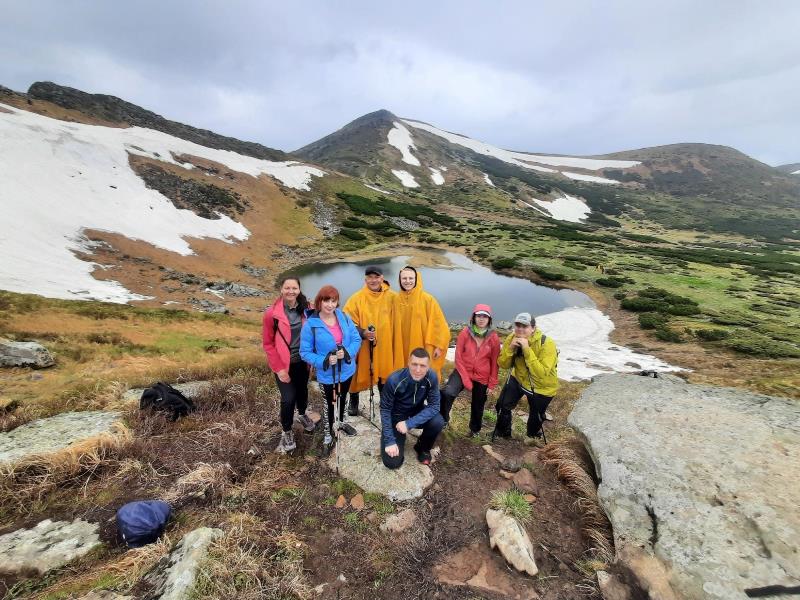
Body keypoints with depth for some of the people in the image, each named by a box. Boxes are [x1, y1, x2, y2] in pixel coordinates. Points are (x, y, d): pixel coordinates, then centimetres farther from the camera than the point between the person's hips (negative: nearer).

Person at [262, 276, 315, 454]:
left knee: (302, 392, 19)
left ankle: (302, 414, 51)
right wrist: (279, 368, -13)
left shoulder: (306, 309, -6)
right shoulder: (272, 314, -17)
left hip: (302, 361, 4)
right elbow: (267, 343, -11)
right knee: (288, 398, -5)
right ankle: (286, 432, 22)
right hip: (284, 363, -3)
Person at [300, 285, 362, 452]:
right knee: (329, 402, 17)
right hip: (327, 374, -4)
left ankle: (341, 422, 56)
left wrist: (347, 352, -24)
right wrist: (324, 361, -28)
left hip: (347, 370, 4)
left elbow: (357, 339, -5)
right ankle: (329, 433, 42)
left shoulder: (344, 317, -10)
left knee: (342, 398, 28)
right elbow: (305, 352, -14)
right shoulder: (311, 324, -20)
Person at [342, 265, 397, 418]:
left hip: (385, 345, 1)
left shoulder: (392, 297, -4)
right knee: (359, 373, 11)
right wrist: (363, 333, -22)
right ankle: (353, 402, 37)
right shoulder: (356, 298, -8)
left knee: (384, 374, 15)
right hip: (362, 346, -1)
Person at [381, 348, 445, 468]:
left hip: (417, 412, 2)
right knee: (392, 462, -15)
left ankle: (422, 448, 3)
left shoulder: (432, 377, -24)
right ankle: (400, 440, 19)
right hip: (396, 416, -2)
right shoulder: (394, 380, -29)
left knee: (438, 422, -28)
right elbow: (385, 410, -18)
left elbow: (434, 406, -22)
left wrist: (409, 423, -32)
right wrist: (390, 440, -22)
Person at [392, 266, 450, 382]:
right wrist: (396, 348, 10)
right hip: (403, 350, 3)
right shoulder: (397, 299, 1)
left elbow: (439, 324, -8)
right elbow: (395, 326, 8)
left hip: (424, 349, -3)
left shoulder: (427, 299, -11)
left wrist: (438, 346, -9)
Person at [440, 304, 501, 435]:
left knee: (478, 406, 19)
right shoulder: (465, 332, -12)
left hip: (482, 378, 1)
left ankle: (475, 429, 47)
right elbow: (458, 357, -9)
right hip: (463, 372, -1)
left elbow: (494, 362, -1)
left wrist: (492, 383, 1)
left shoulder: (494, 337, -9)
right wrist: (465, 379, -13)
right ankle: (442, 421, -3)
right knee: (447, 393, -26)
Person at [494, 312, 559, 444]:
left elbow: (542, 374, -39)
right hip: (519, 378, 4)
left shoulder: (546, 344, -32)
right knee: (503, 405, 1)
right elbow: (503, 365, -15)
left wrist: (527, 350, -44)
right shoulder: (511, 338, -17)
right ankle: (502, 433, 29)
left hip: (542, 387, -3)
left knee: (536, 416, 15)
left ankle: (533, 436, 49)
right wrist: (510, 348, -33)